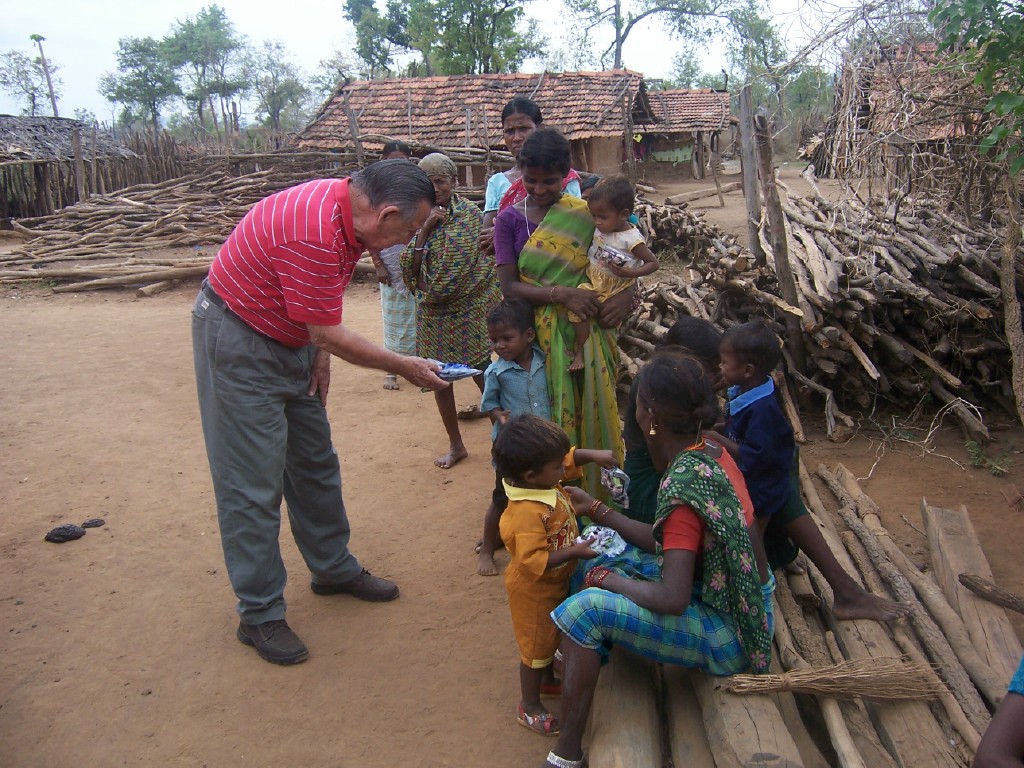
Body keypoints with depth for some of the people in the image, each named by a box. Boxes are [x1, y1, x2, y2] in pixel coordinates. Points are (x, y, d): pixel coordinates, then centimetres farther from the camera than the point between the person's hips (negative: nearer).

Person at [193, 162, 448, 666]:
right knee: (253, 484, -4)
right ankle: (259, 615, 8)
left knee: (315, 463, 16)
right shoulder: (314, 233, -32)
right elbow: (330, 336, -25)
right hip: (238, 343, -9)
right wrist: (404, 368, -15)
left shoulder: (349, 211, -4)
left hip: (289, 339, 9)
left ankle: (333, 567, 32)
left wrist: (320, 354, 0)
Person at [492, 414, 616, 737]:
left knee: (552, 637, 29)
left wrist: (593, 455, -12)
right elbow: (533, 562, -39)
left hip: (556, 584, 9)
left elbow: (570, 457, 5)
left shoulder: (545, 481, -12)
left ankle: (546, 679, 53)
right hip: (534, 592, -9)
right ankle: (529, 706, 33)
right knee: (536, 647, 12)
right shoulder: (527, 513, -38)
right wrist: (575, 551, -37)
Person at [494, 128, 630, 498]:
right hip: (540, 337, -1)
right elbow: (509, 287, -7)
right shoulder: (509, 219, 0)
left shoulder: (586, 215, 2)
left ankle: (600, 491, 23)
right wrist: (561, 294, -20)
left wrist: (626, 295, -14)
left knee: (594, 411, 6)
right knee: (549, 417, 5)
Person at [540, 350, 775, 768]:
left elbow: (672, 599, -32)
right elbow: (669, 543, 5)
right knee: (602, 563, 11)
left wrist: (605, 578, -16)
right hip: (743, 605, 9)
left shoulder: (683, 485, -29)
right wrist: (597, 510, 6)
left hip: (729, 634, -9)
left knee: (585, 609, -18)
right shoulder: (710, 453, -2)